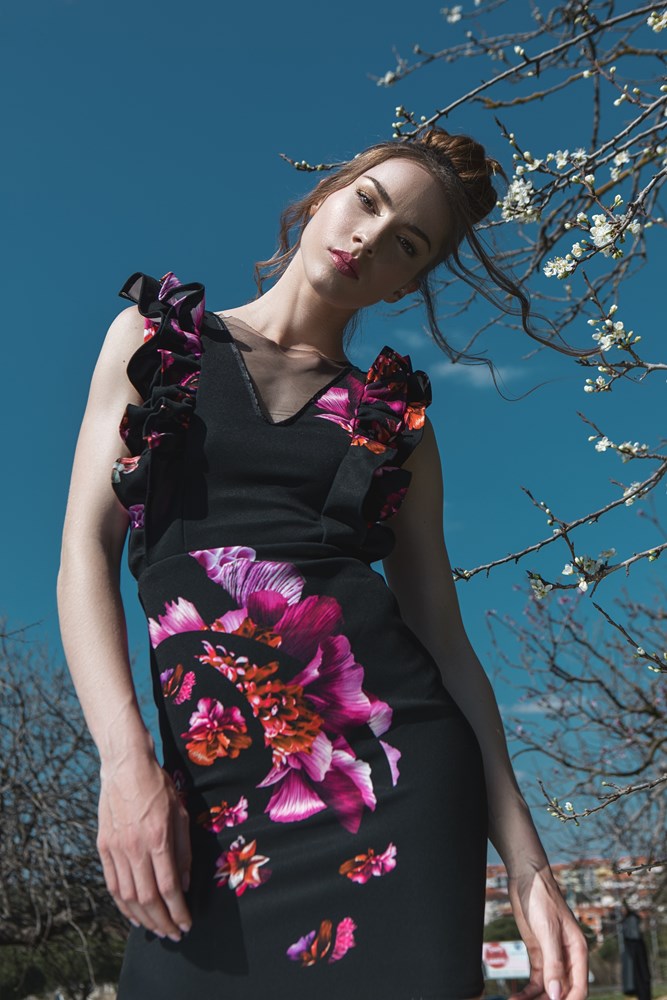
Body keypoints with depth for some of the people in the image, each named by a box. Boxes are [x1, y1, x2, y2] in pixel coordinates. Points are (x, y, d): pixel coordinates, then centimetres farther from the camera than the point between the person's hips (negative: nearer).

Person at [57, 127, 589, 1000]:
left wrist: (526, 865, -1)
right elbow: (88, 548, 3)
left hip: (397, 770, 1)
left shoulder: (395, 415, 12)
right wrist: (127, 759, -11)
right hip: (210, 789, 0)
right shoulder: (154, 336, 12)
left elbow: (442, 633, 8)